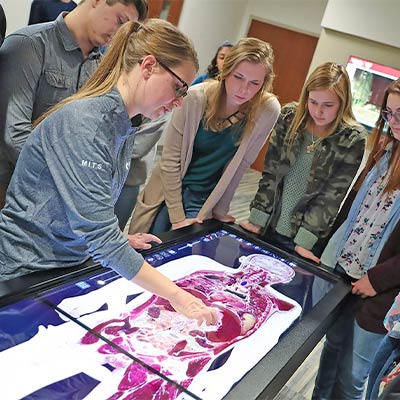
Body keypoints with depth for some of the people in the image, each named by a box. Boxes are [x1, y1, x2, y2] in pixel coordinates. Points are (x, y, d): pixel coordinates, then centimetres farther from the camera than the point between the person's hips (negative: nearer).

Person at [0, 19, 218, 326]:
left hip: (69, 266, 7)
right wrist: (176, 295, -29)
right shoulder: (82, 122, -25)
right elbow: (99, 234, -30)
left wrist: (120, 241, -3)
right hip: (26, 274, -7)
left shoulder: (125, 129, 1)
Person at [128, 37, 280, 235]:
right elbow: (170, 158, -14)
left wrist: (220, 210, -3)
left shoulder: (268, 110, -17)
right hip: (167, 189, 0)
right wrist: (177, 217, -13)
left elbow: (240, 163, -7)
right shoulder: (196, 97, -19)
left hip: (205, 200, 0)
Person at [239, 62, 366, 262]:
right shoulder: (289, 117, -5)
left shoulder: (354, 140, -12)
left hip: (309, 240, -3)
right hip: (268, 228, 3)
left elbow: (332, 196, -12)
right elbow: (270, 173, -3)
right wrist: (257, 219, -6)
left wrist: (304, 240, -14)